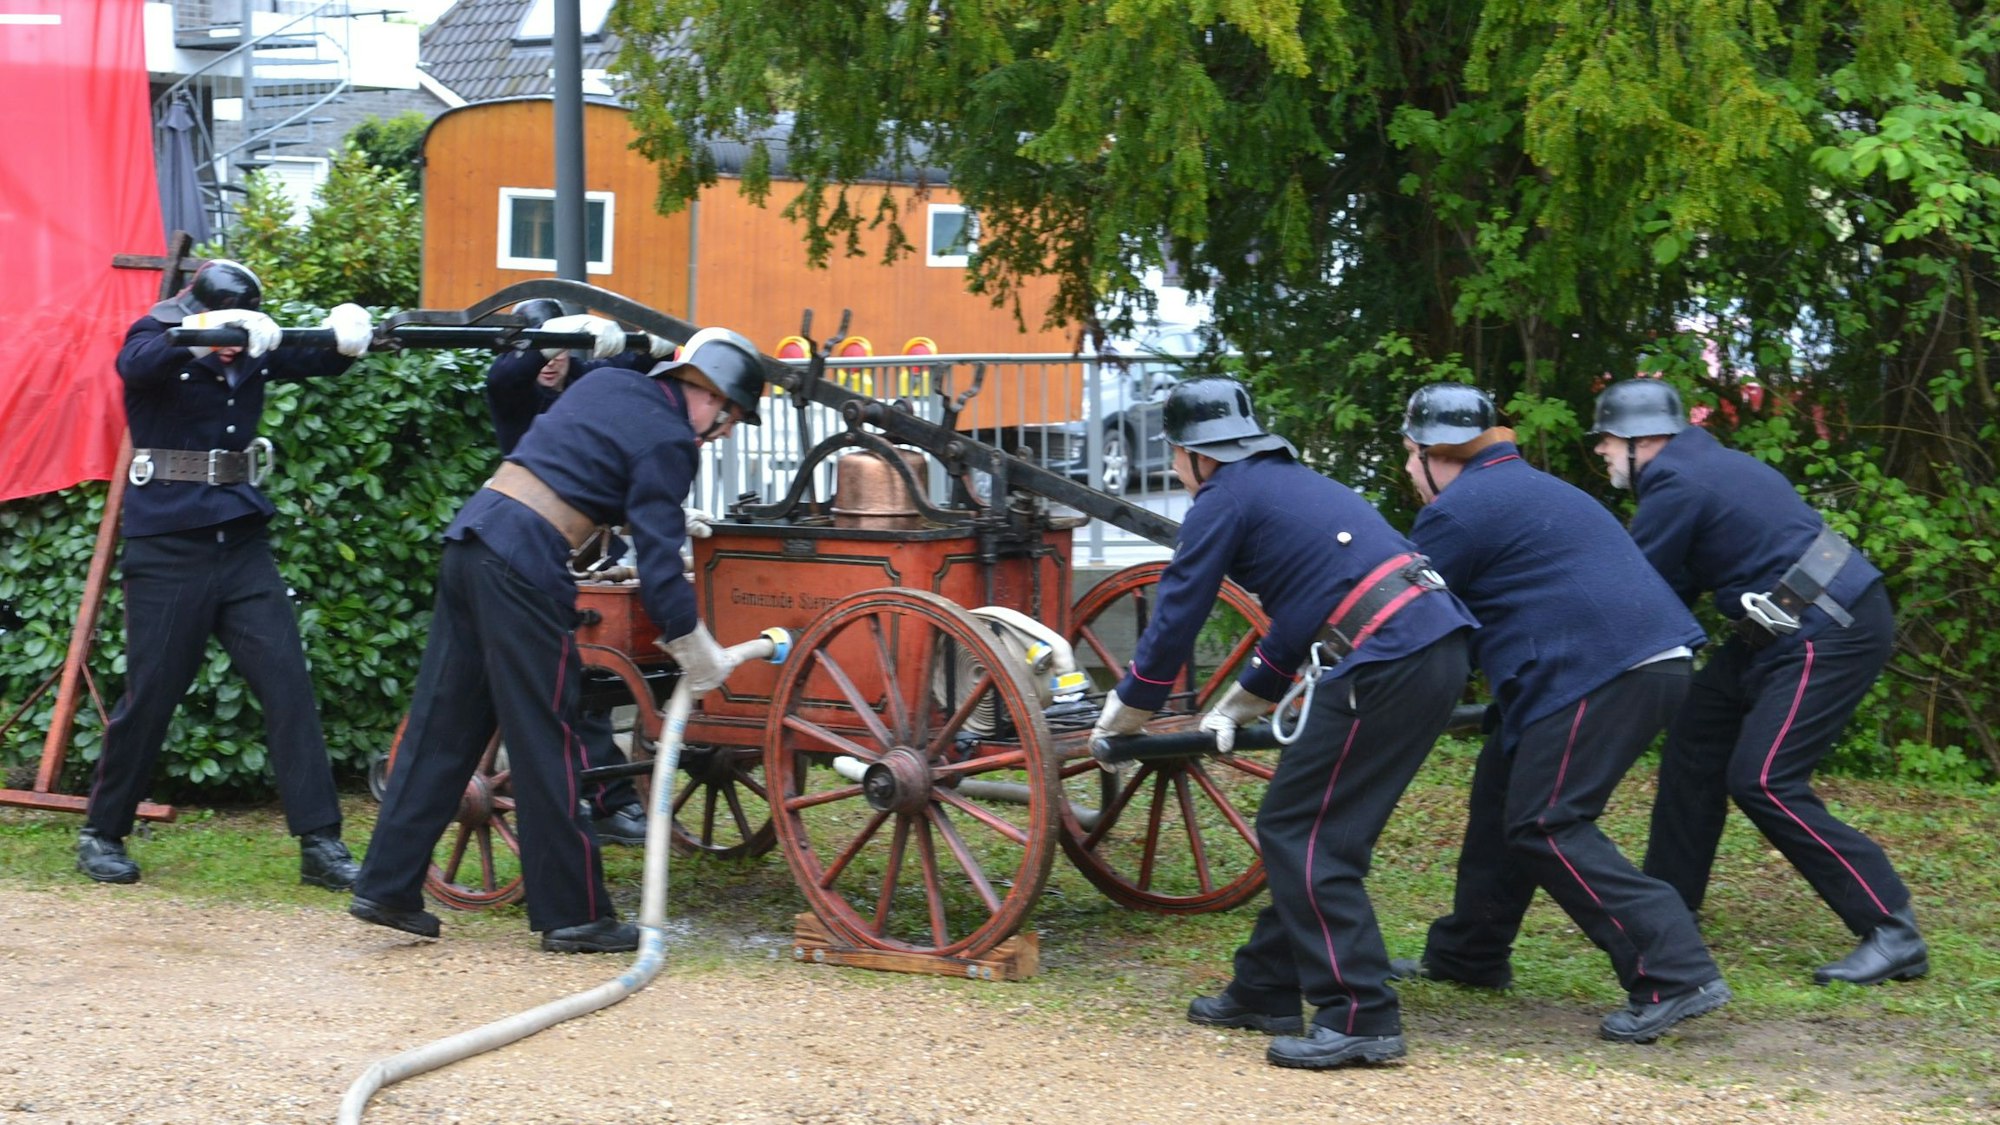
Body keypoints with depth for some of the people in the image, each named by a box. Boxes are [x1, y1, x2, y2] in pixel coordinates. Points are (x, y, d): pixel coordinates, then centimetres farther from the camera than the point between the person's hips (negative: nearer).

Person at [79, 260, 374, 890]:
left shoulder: (252, 350, 6)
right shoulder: (157, 338, -7)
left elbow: (320, 362, -3)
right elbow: (136, 363, -29)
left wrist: (347, 336, -27)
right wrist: (208, 331, -47)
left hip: (242, 540, 4)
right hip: (168, 545, -4)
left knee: (288, 686, -4)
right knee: (150, 695, 2)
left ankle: (320, 845, -4)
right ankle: (102, 833, 20)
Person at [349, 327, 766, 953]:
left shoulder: (609, 383, 18)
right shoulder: (667, 441, -5)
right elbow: (658, 560, -10)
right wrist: (694, 651, -1)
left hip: (471, 534, 8)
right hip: (524, 564, -8)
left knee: (440, 729, 12)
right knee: (548, 741, -1)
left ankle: (386, 887, 14)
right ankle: (573, 913, 6)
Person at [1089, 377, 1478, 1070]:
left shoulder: (1225, 500, 1)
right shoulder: (1291, 483, 27)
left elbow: (1175, 619, 4)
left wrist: (1121, 718, 17)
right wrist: (1236, 708, 40)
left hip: (1385, 666, -9)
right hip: (1437, 646, 9)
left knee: (1299, 835, -3)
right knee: (1301, 828, 17)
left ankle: (1360, 1019, -6)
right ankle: (1266, 991, 26)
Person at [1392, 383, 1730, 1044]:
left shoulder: (1460, 510, -6)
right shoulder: (1524, 487, 26)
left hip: (1605, 672, -10)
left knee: (1545, 828, -9)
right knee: (1502, 792, 18)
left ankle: (1676, 976, -16)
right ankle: (1470, 955, 29)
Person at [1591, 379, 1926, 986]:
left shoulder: (1676, 489, -15)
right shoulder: (1703, 463, 16)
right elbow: (1675, 586, 16)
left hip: (1830, 635, -11)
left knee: (1762, 781, -14)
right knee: (1694, 741, 13)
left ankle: (1894, 935, -13)